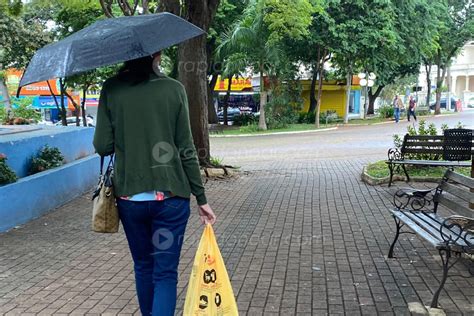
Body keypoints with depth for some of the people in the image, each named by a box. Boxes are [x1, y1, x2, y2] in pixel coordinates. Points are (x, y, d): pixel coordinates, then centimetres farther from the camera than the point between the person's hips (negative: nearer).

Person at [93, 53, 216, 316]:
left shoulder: (112, 89, -3)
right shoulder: (174, 89, -5)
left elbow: (103, 147, -5)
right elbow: (186, 150, -5)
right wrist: (201, 198, 1)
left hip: (129, 196, 2)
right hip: (170, 196, -2)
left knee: (143, 267, 21)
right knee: (165, 273, 5)